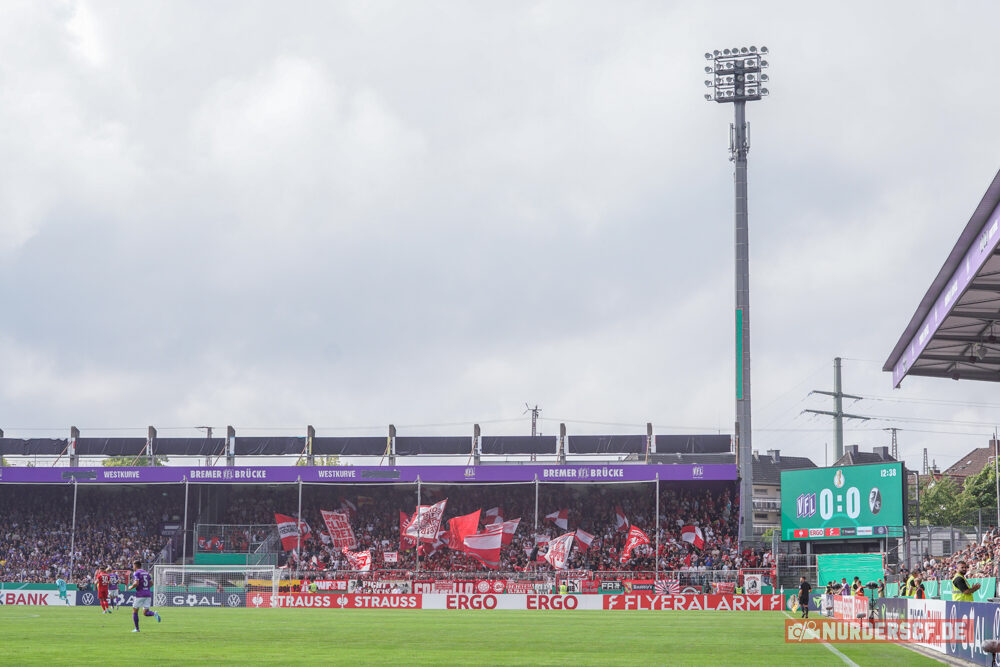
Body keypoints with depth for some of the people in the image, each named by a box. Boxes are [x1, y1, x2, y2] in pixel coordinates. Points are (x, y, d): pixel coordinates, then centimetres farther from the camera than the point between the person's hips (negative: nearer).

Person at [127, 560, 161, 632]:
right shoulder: (146, 573, 16)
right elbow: (151, 583, 17)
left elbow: (136, 583, -18)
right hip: (148, 594, 6)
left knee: (135, 611, 10)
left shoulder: (136, 573, -5)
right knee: (145, 613, 6)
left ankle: (137, 628, 10)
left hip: (140, 594, -6)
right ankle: (154, 613, -25)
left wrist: (131, 587, -1)